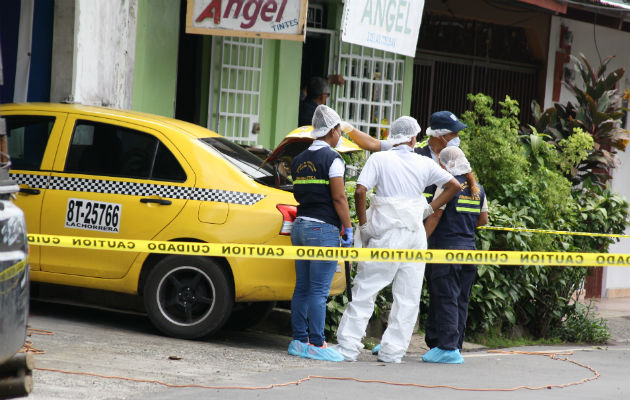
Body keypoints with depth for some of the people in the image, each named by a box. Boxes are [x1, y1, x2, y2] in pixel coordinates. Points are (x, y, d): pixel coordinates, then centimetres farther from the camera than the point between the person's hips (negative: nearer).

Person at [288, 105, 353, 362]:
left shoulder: (299, 160, 13)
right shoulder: (332, 159, -8)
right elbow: (339, 198, -12)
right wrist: (348, 230, -7)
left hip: (300, 225, 7)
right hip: (324, 229, -7)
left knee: (302, 288, 10)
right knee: (319, 290, -6)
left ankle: (299, 341, 12)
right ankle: (316, 344, -6)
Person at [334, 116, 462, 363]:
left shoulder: (379, 159, -2)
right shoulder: (424, 164, 7)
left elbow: (360, 191, -13)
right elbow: (454, 186, 14)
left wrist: (363, 223, -3)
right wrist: (430, 208, 14)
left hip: (387, 234, -3)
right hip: (415, 234, 3)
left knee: (365, 290, 2)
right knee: (408, 297, 8)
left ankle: (348, 347, -2)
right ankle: (393, 350, 7)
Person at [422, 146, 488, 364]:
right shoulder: (478, 189, 12)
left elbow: (435, 216, -11)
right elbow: (483, 219, 18)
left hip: (446, 248, -7)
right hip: (468, 248, 7)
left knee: (445, 299, -7)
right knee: (461, 301, 9)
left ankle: (447, 348, -11)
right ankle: (455, 346, 12)